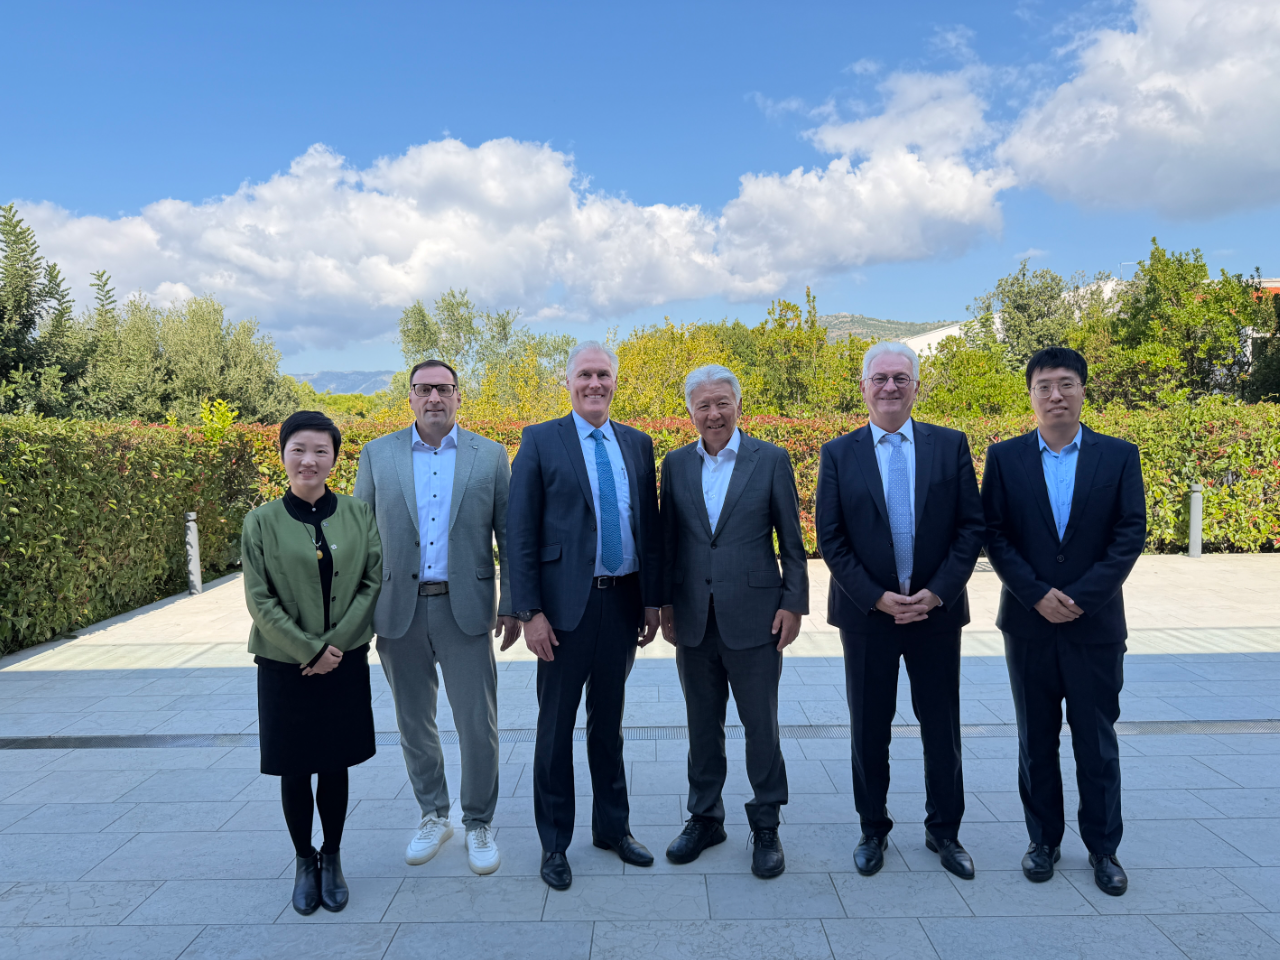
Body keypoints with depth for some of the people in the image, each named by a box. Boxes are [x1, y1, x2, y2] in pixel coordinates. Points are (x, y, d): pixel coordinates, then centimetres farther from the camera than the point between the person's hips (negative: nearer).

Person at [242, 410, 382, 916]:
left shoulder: (358, 515, -1)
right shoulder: (262, 522, -4)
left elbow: (374, 581, -3)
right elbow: (260, 600, -6)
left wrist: (335, 642, -11)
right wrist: (309, 650, -12)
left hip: (345, 662, 1)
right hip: (285, 666, -1)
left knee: (335, 765, 11)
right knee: (294, 770, 10)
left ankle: (332, 859, 30)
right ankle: (305, 861, 30)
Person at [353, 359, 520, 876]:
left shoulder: (490, 456, 2)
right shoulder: (377, 454, 5)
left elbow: (510, 536, 3)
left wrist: (511, 605, -1)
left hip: (465, 609, -1)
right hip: (399, 610, 2)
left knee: (478, 726, 2)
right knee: (414, 723, 14)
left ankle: (479, 824, 23)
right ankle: (433, 815, 35)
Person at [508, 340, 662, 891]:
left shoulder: (638, 444, 8)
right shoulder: (540, 441, -3)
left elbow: (650, 526, 10)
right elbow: (521, 534, -7)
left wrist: (653, 599, 6)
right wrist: (530, 612, -11)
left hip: (624, 601, 4)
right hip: (567, 604, -3)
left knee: (609, 720, 18)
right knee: (556, 725, 8)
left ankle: (612, 826, 34)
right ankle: (554, 842, 24)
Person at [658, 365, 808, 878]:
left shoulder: (771, 460, -3)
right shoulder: (676, 464, 6)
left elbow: (792, 541, -1)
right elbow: (669, 540, 9)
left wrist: (792, 603, -6)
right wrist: (665, 604, 7)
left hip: (753, 618, -3)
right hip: (694, 622, 3)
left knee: (761, 726, 7)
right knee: (702, 726, 15)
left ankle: (765, 826, 25)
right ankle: (705, 817, 32)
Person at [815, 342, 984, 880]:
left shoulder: (951, 446, 2)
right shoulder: (838, 454, 0)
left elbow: (971, 526, -1)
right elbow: (830, 539, -3)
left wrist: (937, 592, -11)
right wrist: (876, 598, -11)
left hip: (937, 610, 1)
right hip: (866, 613, 0)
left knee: (942, 729, 12)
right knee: (869, 730, 10)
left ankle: (944, 832, 32)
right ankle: (873, 831, 29)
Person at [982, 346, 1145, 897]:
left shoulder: (1119, 455, 1)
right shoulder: (1004, 457, 1)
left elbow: (1131, 533, -5)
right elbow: (994, 536, -3)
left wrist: (1081, 597, -14)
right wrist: (1038, 595, -13)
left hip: (1096, 625, 0)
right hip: (1028, 624, 1)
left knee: (1097, 742, 9)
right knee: (1036, 741, 11)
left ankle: (1103, 848, 25)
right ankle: (1044, 840, 26)